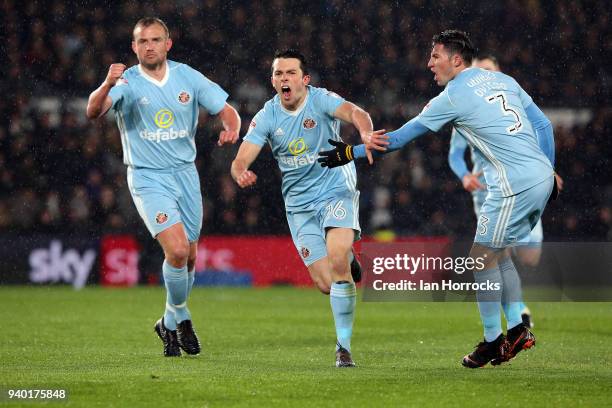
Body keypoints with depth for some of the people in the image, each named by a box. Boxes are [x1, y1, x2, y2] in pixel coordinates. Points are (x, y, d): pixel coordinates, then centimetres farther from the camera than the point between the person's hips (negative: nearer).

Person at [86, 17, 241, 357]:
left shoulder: (187, 77, 1)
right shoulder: (126, 82, -10)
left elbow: (226, 110, 5)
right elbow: (93, 111, -28)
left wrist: (231, 129, -19)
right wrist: (106, 86, -49)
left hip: (185, 173, 4)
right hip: (147, 179, -4)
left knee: (189, 257, 9)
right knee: (177, 249, -20)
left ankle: (170, 324, 30)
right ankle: (181, 316, 3)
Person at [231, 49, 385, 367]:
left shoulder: (321, 100, -11)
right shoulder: (266, 117, -4)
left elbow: (353, 112, -31)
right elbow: (241, 160, -10)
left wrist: (366, 133, -54)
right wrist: (241, 173, -34)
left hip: (336, 190, -3)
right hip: (299, 205, 3)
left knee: (337, 258, -26)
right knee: (326, 285, -5)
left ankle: (344, 345, -14)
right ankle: (347, 262, 34)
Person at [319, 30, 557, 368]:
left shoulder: (453, 96, -6)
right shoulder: (502, 79, 14)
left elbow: (403, 136, -1)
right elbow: (543, 124, 16)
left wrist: (352, 153, 7)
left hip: (514, 186, -8)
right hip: (543, 176, 8)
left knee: (483, 259, 4)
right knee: (499, 253, 19)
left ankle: (493, 343, 10)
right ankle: (517, 331, 17)